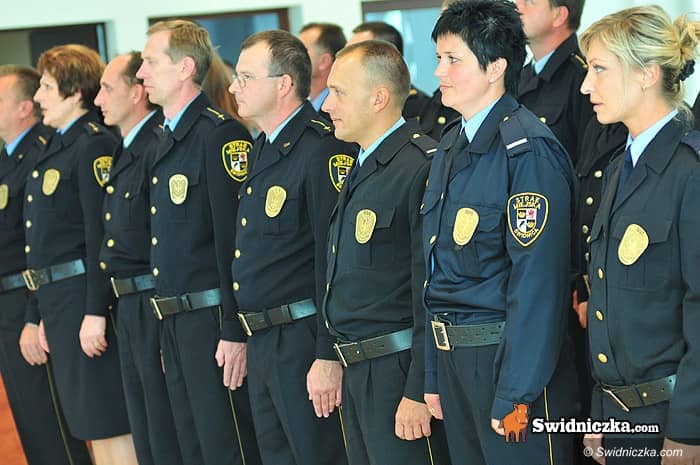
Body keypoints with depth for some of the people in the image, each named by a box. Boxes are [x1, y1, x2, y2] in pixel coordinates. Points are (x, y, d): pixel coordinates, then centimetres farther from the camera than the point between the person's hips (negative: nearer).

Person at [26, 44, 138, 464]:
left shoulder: (94, 145, -13)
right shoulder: (59, 146, 16)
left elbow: (102, 234, -19)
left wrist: (95, 312, -22)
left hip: (84, 296, -9)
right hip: (58, 300, 9)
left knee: (109, 425, -4)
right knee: (91, 425, 14)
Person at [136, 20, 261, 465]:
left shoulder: (221, 134, -14)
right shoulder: (167, 139, 15)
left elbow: (237, 239, -19)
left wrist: (235, 331, -21)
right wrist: (169, 329, 19)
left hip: (213, 321, -9)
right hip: (175, 323, 9)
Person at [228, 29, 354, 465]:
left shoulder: (324, 150, -16)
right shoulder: (263, 150, 14)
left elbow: (336, 261, -21)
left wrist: (329, 357, -22)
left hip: (304, 343, -9)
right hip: (262, 342, 9)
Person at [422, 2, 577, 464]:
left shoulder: (528, 150, -17)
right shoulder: (450, 146, 10)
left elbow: (537, 282, -20)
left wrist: (514, 393, -21)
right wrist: (435, 375, 14)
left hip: (507, 354, -8)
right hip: (452, 355, 8)